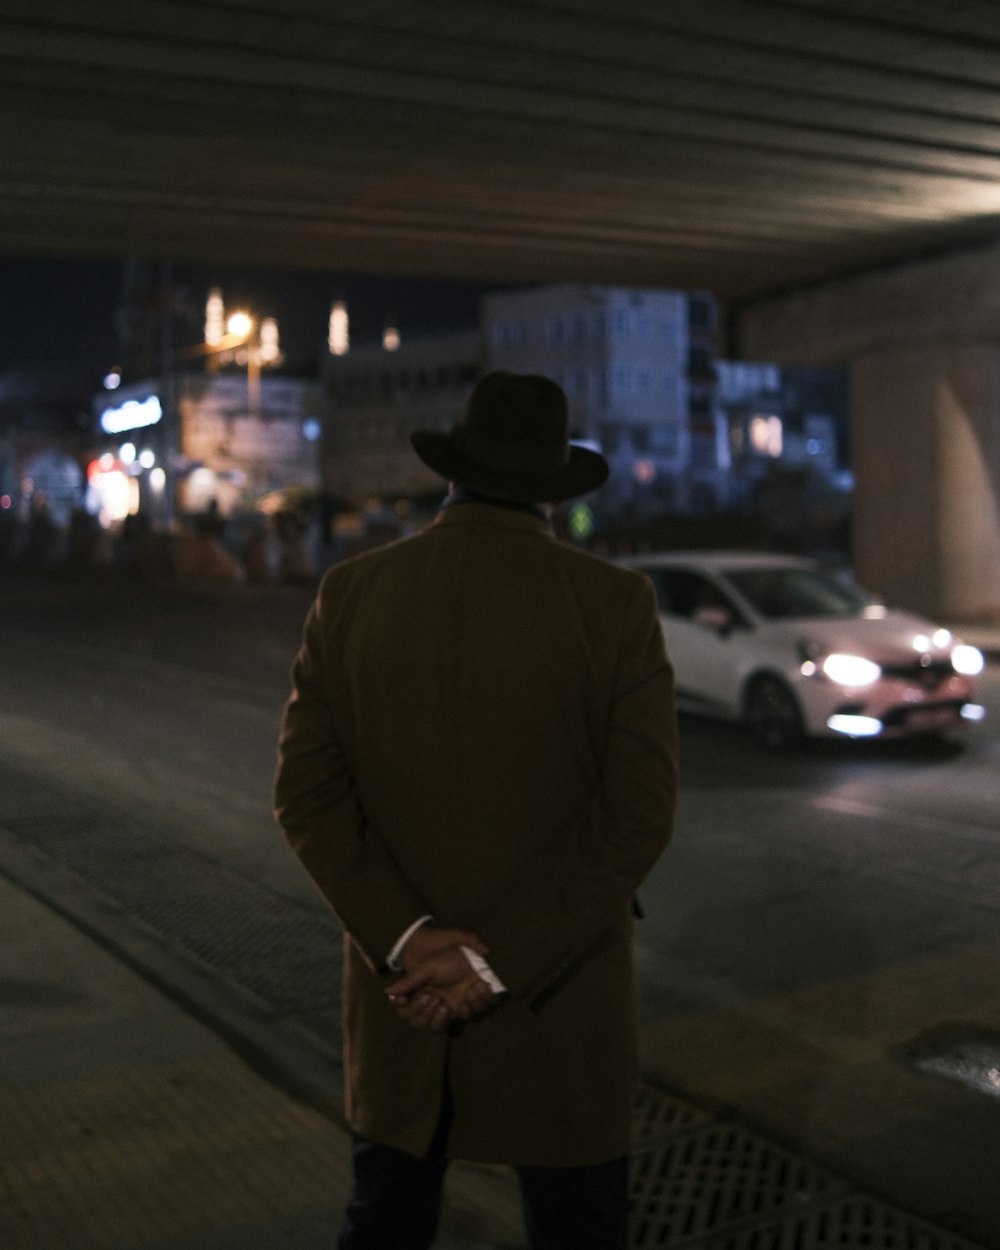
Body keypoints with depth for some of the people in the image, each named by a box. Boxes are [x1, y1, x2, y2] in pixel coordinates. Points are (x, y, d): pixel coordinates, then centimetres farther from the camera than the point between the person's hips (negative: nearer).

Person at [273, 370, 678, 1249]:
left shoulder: (350, 594, -4)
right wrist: (500, 963, -16)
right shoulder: (615, 603, -12)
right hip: (561, 1011, -3)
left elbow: (308, 791, -7)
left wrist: (407, 939, -12)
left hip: (399, 987, 3)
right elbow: (637, 811, -17)